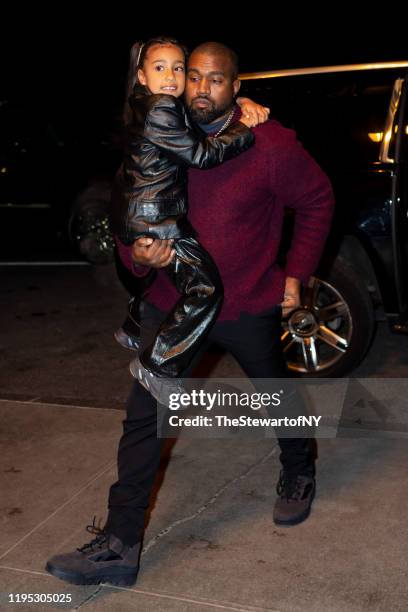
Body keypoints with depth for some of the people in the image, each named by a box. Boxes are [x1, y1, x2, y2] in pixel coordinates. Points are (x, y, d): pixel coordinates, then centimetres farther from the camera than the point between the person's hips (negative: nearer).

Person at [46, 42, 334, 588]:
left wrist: (296, 274, -1)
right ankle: (119, 544, 7)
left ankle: (299, 474, 51)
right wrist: (138, 255, -20)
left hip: (249, 307, -2)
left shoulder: (270, 144, -12)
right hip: (173, 305, 2)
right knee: (144, 416, -3)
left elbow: (317, 199, 2)